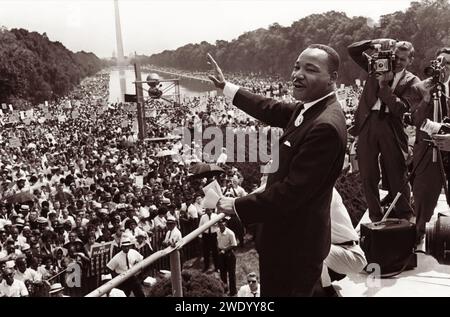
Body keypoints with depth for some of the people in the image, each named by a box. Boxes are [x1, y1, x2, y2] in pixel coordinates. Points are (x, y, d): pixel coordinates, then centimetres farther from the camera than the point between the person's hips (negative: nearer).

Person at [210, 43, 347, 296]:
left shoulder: (326, 126, -28)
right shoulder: (311, 108, 2)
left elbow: (292, 191, -28)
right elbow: (272, 110, 19)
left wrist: (239, 206, -18)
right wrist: (226, 86, 25)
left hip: (296, 242, -9)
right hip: (290, 233, 9)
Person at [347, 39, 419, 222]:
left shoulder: (412, 81, 4)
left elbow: (401, 107, -11)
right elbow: (352, 50, 8)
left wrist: (384, 86, -13)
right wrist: (375, 43, -5)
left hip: (391, 127, -2)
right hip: (367, 124, 2)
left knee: (396, 176, 4)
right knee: (368, 175, 7)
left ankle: (405, 217, 20)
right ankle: (375, 217, 19)